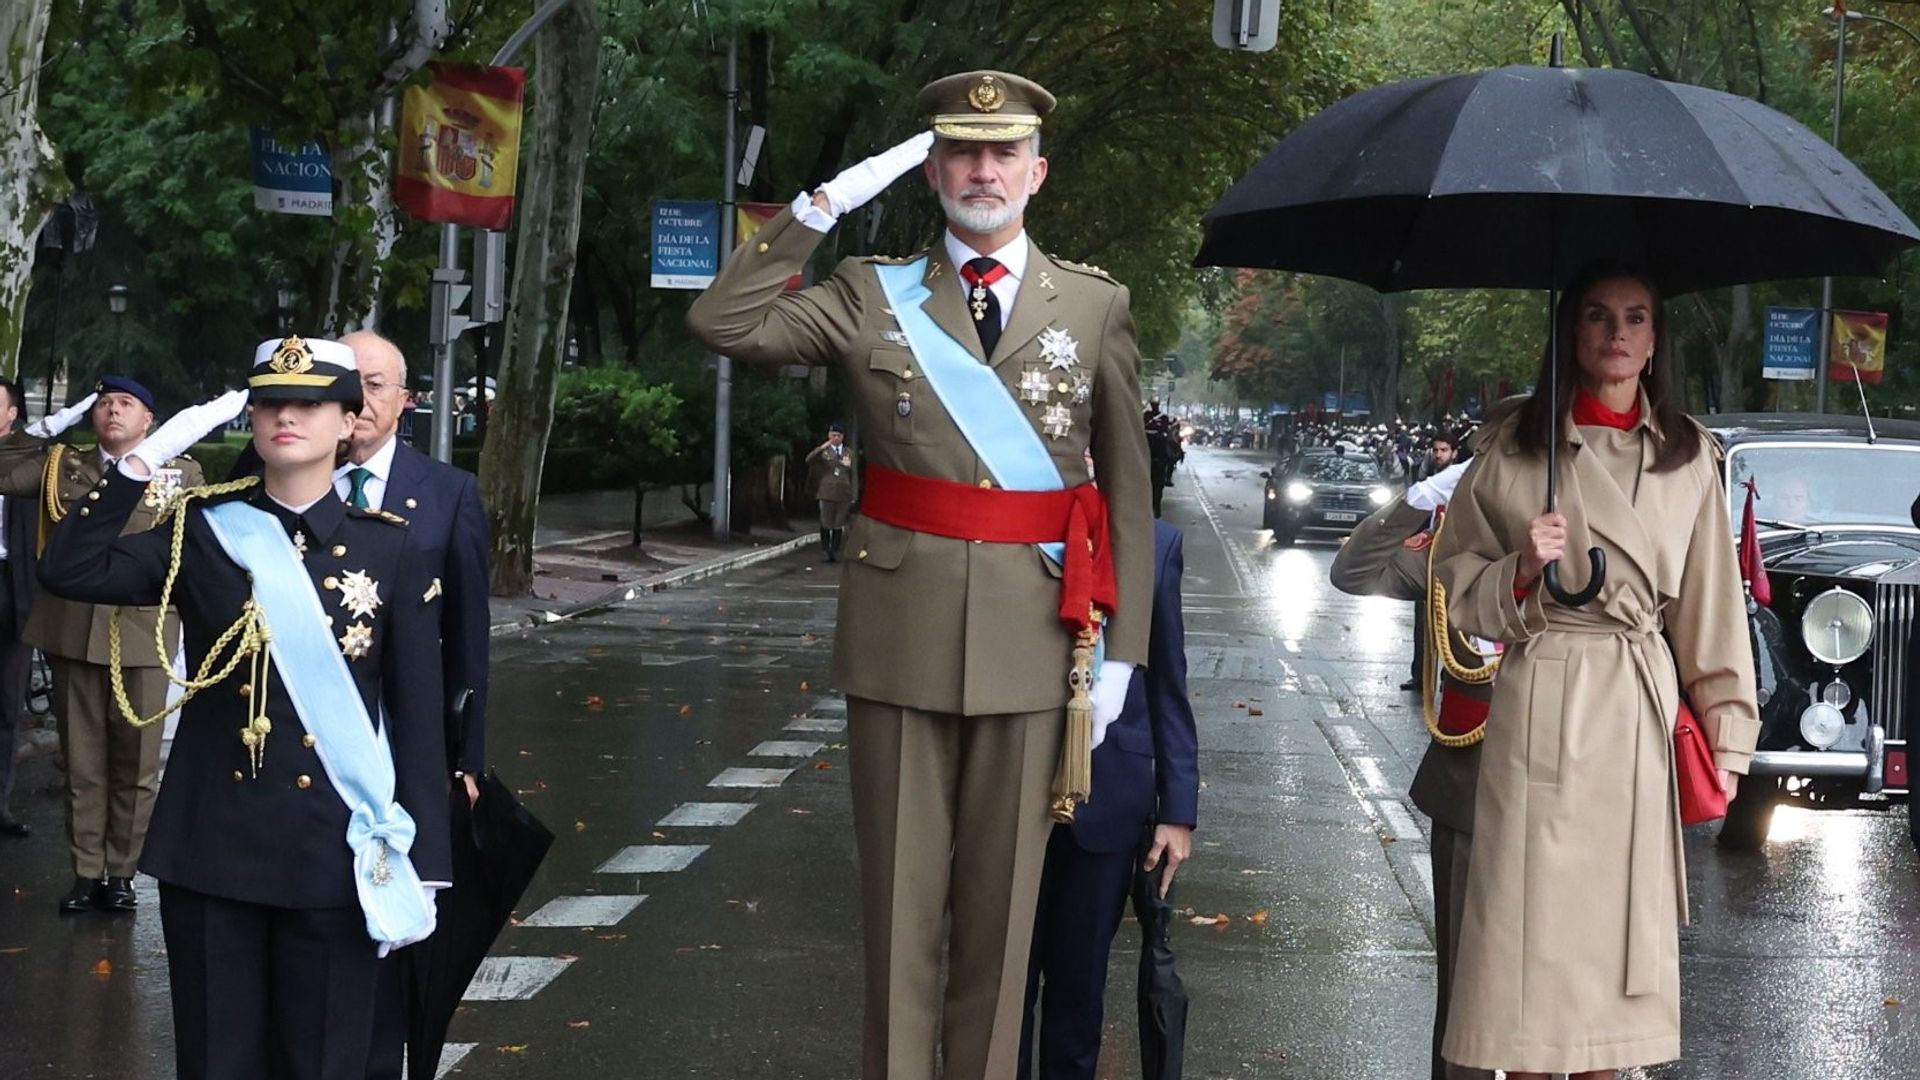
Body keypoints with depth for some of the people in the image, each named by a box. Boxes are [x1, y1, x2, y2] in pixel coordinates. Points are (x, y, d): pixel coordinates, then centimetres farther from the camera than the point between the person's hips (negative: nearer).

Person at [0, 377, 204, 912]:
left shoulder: (182, 473, 3)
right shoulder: (62, 466, 10)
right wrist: (47, 430, 0)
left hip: (143, 634, -2)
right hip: (72, 633, 2)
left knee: (135, 763, 4)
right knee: (82, 761, 8)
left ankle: (122, 872, 14)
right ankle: (86, 872, 16)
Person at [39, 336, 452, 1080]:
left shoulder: (389, 552, 0)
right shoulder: (201, 534, 3)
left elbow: (419, 717, -1)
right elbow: (68, 571, -10)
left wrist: (423, 866, -4)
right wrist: (145, 458, -13)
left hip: (332, 852, -1)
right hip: (210, 849, 1)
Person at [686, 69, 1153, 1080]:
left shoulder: (1096, 305, 6)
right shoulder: (873, 293, 6)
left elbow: (1128, 492, 6)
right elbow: (723, 321, -5)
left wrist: (1120, 652, 3)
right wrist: (823, 205, -6)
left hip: (1030, 641, 0)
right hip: (900, 636, 0)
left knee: (1000, 903, 7)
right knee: (899, 901, 5)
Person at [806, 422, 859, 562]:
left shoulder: (849, 452, 10)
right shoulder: (823, 451, 4)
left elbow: (854, 475, 10)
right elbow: (809, 461, -12)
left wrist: (854, 496, 4)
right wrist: (821, 448, -22)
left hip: (844, 494, 2)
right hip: (827, 493, -2)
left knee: (839, 525, 4)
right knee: (826, 524, 3)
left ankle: (835, 551, 11)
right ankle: (825, 551, 12)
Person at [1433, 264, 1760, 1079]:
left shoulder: (1689, 456, 6)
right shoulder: (1515, 447, 1)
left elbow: (1711, 604, 9)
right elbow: (1459, 586, 5)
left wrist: (1725, 733, 6)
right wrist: (1523, 571, -15)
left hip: (1643, 708, 2)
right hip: (1542, 704, -2)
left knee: (1620, 915, 7)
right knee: (1532, 916, -1)